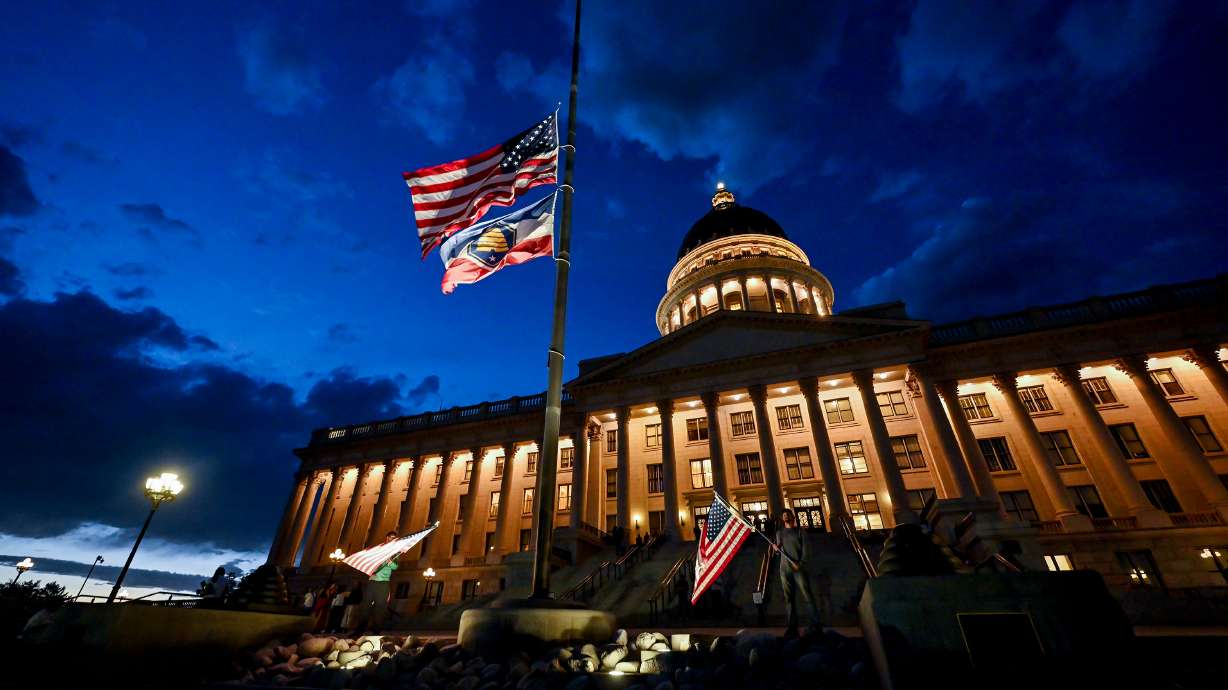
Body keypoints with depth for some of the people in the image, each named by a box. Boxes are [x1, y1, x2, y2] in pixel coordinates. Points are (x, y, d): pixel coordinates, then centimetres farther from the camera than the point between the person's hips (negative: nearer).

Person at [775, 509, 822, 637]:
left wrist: (800, 563, -14)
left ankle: (816, 624, -7)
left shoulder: (799, 531, 8)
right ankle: (792, 627, 4)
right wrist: (776, 548, -9)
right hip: (784, 568, 3)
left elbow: (804, 548, 0)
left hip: (798, 567, -3)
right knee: (789, 598, 2)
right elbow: (779, 552, 15)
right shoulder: (779, 533, 16)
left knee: (808, 595, -9)